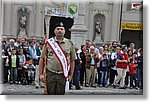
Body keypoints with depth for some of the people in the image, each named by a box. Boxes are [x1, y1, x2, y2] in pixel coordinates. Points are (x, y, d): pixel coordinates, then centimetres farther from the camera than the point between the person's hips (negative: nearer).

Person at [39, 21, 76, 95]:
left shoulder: (69, 44, 6)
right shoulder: (48, 42, 4)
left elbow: (72, 61, 10)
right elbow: (42, 59, 4)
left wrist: (71, 75, 6)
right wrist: (41, 74, -1)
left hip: (63, 75, 1)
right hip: (50, 74, -1)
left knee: (60, 94, 4)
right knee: (50, 94, 1)